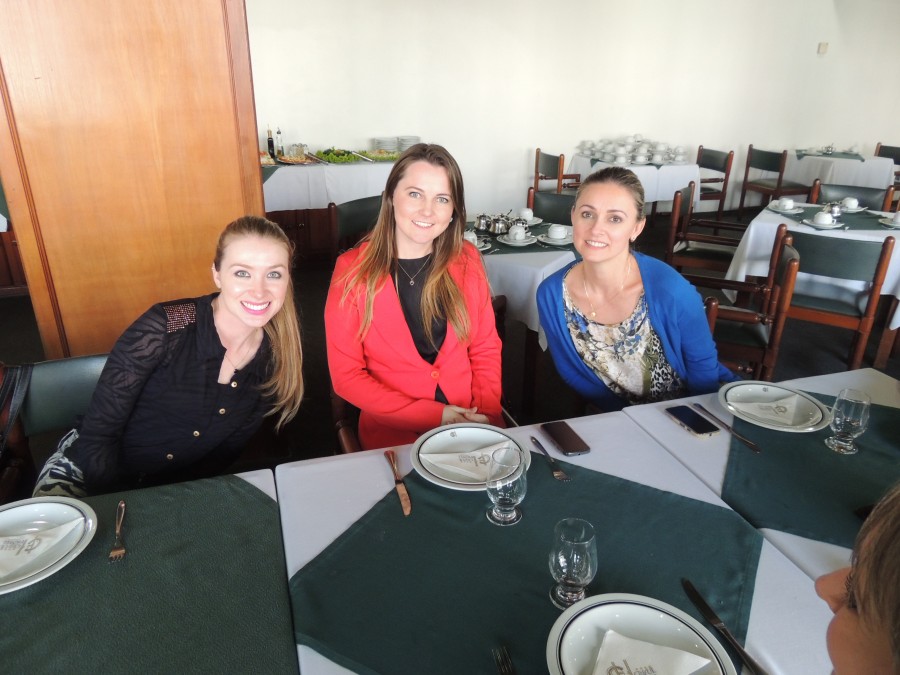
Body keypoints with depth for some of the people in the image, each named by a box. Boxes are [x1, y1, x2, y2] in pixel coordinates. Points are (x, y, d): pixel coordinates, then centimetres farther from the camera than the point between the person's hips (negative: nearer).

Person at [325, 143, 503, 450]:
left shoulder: (467, 261, 1)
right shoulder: (353, 270, -8)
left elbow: (486, 350, 8)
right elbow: (346, 375, -7)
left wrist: (487, 413, -9)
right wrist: (434, 415, -13)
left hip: (471, 423, 3)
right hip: (393, 429, -3)